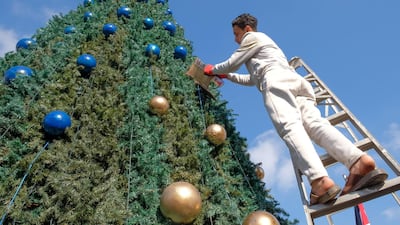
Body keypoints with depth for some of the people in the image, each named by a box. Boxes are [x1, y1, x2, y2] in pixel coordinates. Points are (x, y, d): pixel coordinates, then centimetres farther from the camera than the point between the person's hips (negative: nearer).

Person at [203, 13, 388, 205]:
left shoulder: (252, 38, 21)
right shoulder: (263, 43, 47)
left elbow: (231, 64, 18)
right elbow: (252, 79, 54)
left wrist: (213, 70, 38)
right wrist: (227, 76, 57)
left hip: (276, 79, -7)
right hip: (296, 81, 8)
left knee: (289, 126, -29)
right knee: (314, 123, -18)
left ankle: (320, 180, -52)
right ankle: (358, 160, -45)